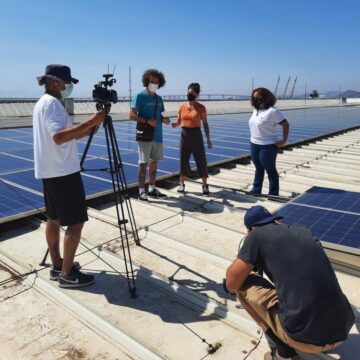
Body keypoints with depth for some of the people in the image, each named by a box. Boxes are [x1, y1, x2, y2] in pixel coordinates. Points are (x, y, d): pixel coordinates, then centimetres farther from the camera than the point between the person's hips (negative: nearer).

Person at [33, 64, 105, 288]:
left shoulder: (43, 103, 17)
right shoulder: (52, 103, -14)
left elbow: (67, 135, 17)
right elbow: (59, 137, -29)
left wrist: (90, 128, 6)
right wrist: (89, 122, -28)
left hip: (50, 171, 10)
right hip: (63, 172, -10)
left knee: (54, 218, 13)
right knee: (76, 221, -5)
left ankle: (57, 266, 23)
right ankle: (67, 274, 2)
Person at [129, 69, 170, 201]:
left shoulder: (159, 99, 14)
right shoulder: (140, 96, -6)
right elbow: (132, 115, -12)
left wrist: (165, 120, -1)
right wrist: (147, 121, -22)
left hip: (157, 136, 7)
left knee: (154, 162, 11)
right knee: (143, 163, -3)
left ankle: (152, 188, 21)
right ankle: (141, 191, 4)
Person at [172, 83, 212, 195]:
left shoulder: (201, 108, -5)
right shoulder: (182, 107, 4)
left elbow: (205, 124, -2)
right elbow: (179, 122, 10)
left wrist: (208, 139, -5)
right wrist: (174, 124, -13)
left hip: (196, 135, -3)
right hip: (184, 134, 3)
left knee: (201, 160, 2)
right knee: (183, 160, 8)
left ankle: (205, 185, 15)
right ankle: (181, 184, 22)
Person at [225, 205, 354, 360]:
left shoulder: (257, 235, -3)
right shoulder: (302, 230, 14)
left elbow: (231, 285, 2)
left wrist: (246, 258, 19)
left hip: (305, 335, -7)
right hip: (342, 330, 7)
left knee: (243, 283, 8)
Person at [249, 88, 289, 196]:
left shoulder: (272, 111, -14)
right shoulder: (255, 110, 7)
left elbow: (286, 124, -13)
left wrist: (283, 141, -15)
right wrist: (253, 138, 12)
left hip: (267, 146, -7)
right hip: (254, 144, 7)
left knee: (270, 170, 4)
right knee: (258, 169, 19)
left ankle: (273, 194, 15)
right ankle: (256, 190, 30)